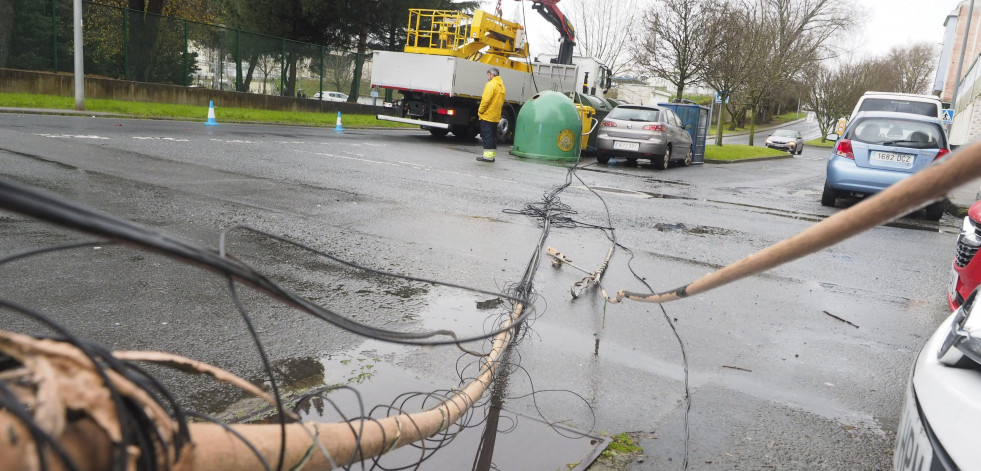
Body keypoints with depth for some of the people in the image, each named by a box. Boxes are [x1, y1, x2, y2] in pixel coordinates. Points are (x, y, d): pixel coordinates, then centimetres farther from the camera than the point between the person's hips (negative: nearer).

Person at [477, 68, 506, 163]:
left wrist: (480, 111, -11)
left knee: (486, 135, -7)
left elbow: (486, 100, -20)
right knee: (493, 136, 13)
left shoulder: (491, 84, -13)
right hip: (496, 117, 9)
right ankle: (492, 155, 16)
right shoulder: (501, 86, 15)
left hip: (487, 116, -9)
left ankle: (488, 155, -9)